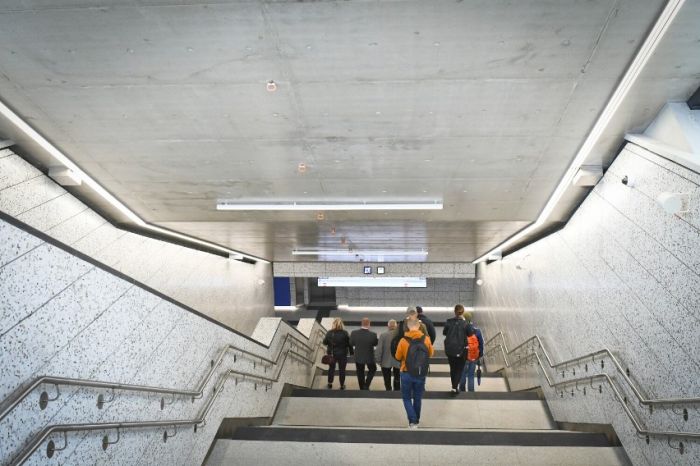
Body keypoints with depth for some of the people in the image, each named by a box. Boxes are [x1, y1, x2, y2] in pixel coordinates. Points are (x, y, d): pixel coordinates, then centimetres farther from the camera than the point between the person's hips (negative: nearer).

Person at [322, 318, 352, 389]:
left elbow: (325, 342, -1)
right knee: (342, 370, 13)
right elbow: (349, 344, -11)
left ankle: (330, 383, 31)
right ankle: (342, 385, 22)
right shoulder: (344, 333, -17)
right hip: (342, 354, -2)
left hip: (332, 354, 2)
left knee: (331, 368, 21)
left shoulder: (329, 333, -11)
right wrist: (351, 352, 2)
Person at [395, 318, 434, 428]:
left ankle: (412, 421, 0)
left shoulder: (403, 340, -16)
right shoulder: (426, 339, -10)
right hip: (421, 373, 2)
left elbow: (398, 357, -3)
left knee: (407, 398, 13)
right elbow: (430, 354, 6)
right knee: (417, 398, 19)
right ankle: (416, 420, 30)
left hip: (407, 373, -2)